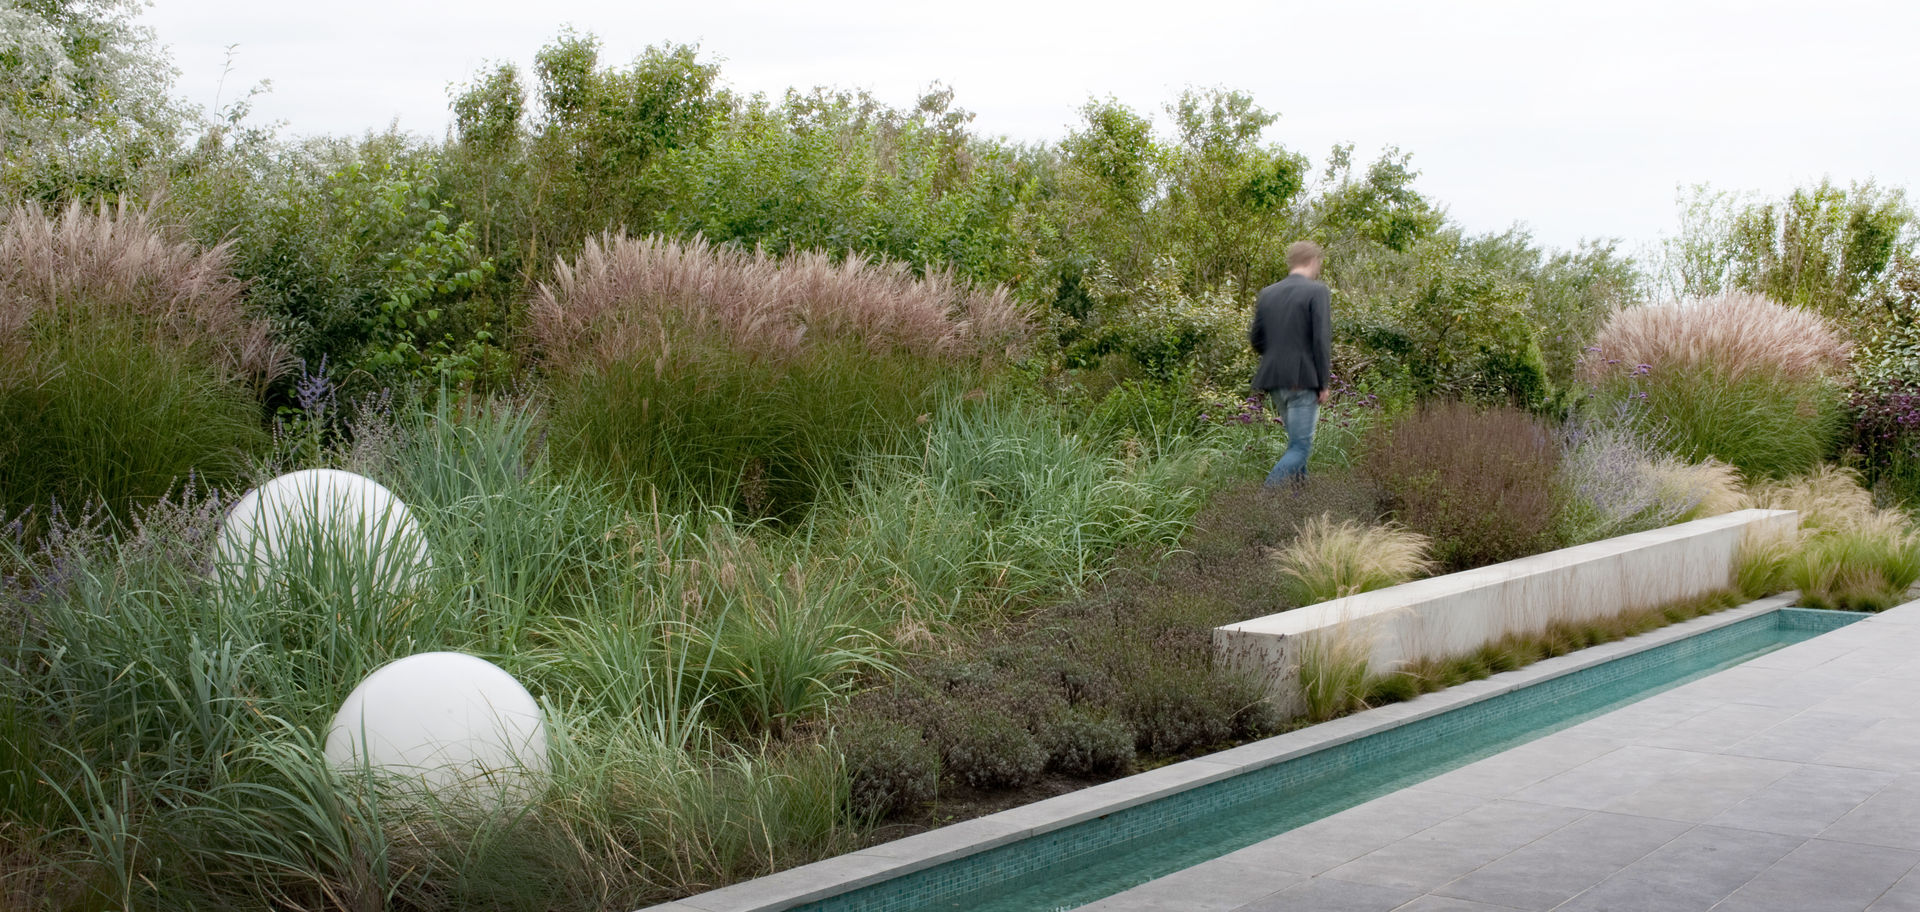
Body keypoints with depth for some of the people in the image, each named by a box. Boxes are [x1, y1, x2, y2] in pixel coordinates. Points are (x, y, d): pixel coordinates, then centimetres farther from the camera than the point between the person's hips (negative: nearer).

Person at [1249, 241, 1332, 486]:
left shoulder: (1268, 293, 9)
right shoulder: (1317, 292, -8)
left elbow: (1255, 339, 12)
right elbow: (1322, 340, -14)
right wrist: (1324, 383, -9)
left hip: (1274, 379, 7)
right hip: (1303, 380, -7)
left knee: (1297, 441, 20)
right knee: (1301, 446, -5)